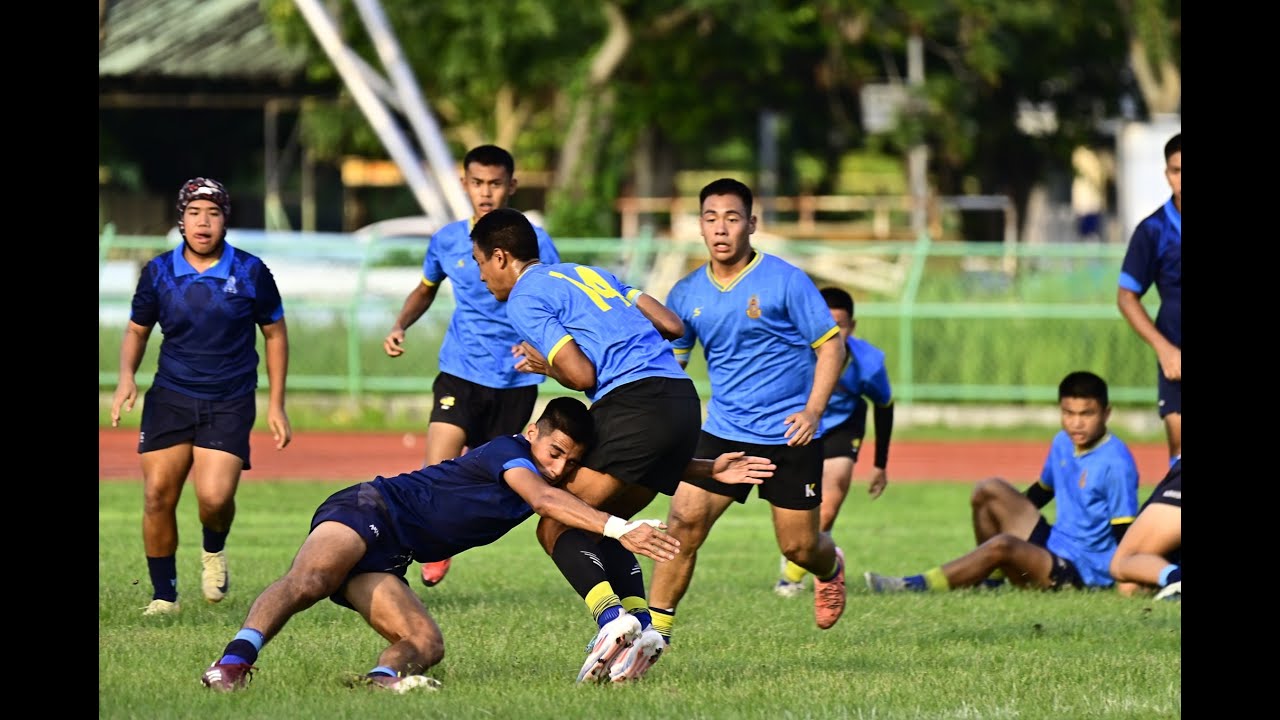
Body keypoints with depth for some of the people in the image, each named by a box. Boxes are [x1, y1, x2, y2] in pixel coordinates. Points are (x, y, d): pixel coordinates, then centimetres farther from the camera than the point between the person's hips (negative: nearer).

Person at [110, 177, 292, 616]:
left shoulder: (250, 272, -3)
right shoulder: (158, 272, 1)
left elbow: (275, 333, 7)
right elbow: (137, 330, 14)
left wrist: (276, 405, 5)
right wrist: (126, 377, -6)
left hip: (230, 403, -2)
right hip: (169, 398, 2)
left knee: (215, 497, -19)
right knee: (157, 497, -6)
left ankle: (214, 551, 16)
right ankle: (163, 595, 10)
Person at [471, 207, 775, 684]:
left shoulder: (525, 300, 2)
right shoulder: (590, 274, 26)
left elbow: (581, 375, -7)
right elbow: (672, 326, 20)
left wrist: (546, 365, 13)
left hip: (634, 406, -8)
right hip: (683, 399, 8)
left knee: (556, 527, -3)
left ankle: (611, 617, -26)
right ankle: (641, 626, -1)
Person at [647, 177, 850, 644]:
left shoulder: (785, 281, -9)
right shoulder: (687, 294, 3)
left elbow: (830, 344, -6)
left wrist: (813, 410, -17)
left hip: (789, 434, -3)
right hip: (724, 431, 3)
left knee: (798, 545, 6)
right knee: (683, 522, -14)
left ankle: (831, 569, 43)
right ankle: (655, 627, -8)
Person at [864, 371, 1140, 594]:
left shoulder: (1116, 463, -18)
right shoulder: (1063, 443, 8)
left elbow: (1125, 533, -19)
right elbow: (1041, 491, 27)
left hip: (1080, 573, -9)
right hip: (1052, 543, 9)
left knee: (1002, 545, -33)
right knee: (989, 490, 1)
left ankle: (917, 586, -25)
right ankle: (991, 577, 6)